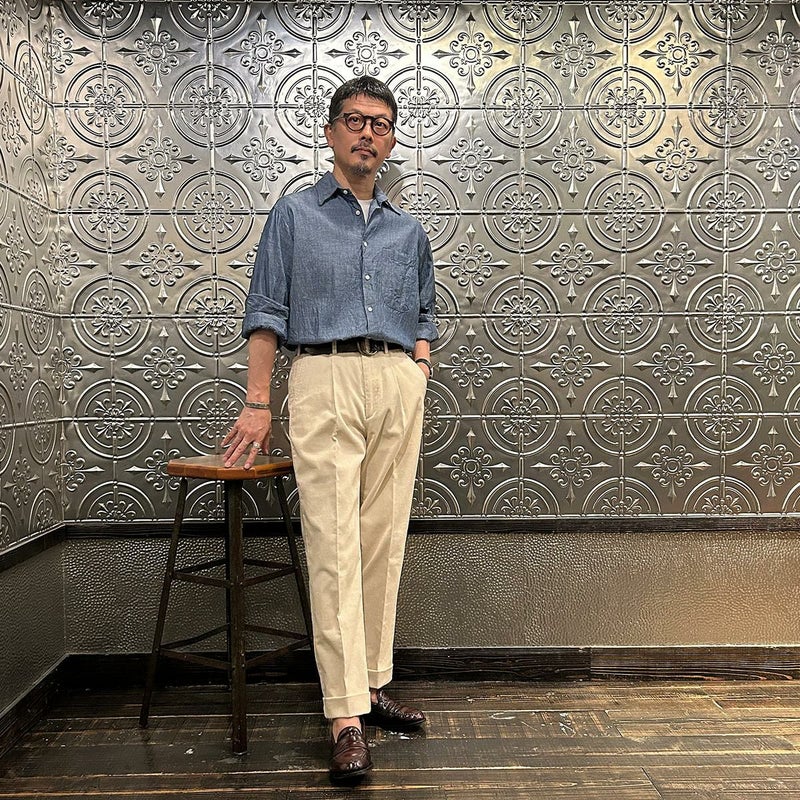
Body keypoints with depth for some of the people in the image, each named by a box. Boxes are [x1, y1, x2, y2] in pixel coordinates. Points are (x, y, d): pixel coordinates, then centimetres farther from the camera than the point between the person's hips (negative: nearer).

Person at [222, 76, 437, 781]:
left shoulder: (409, 232, 19)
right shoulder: (294, 215, 10)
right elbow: (266, 314, 5)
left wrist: (417, 389, 7)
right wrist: (258, 404, -3)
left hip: (399, 383, 4)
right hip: (324, 379, -3)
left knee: (385, 542, 5)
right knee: (334, 544, -9)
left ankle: (374, 683, 18)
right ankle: (347, 717, -6)